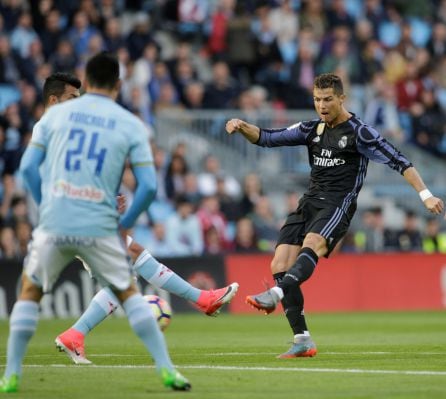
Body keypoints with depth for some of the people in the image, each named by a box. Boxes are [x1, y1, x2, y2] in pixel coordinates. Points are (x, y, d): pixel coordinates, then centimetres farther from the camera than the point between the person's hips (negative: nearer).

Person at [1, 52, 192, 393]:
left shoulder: (56, 113, 8)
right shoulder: (131, 124, 5)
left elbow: (28, 166, 4)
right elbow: (149, 186, -1)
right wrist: (125, 225, 10)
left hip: (54, 225, 0)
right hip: (100, 229, 0)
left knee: (30, 291, 19)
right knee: (128, 292, 17)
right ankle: (166, 368, 11)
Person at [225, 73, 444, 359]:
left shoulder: (358, 132, -3)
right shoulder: (312, 129, 15)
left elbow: (398, 160, -6)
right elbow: (268, 138, 14)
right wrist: (242, 127, -6)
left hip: (338, 204, -6)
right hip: (310, 203, 6)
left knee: (311, 245, -34)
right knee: (279, 265, -7)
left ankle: (276, 294, -59)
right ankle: (303, 342, -4)